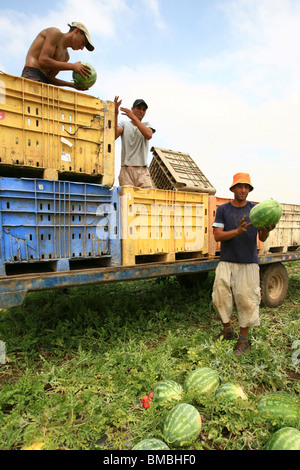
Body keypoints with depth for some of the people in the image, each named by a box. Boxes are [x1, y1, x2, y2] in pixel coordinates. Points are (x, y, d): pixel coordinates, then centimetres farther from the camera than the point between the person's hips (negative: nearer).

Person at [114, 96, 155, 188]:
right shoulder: (124, 124, 17)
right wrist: (115, 115, -12)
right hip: (126, 169, -1)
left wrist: (133, 117, -11)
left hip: (143, 170, 1)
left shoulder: (147, 125, 19)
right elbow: (114, 136, -3)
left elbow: (149, 135, -6)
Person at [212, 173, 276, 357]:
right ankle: (228, 329, 27)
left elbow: (262, 238, 3)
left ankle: (244, 339, 18)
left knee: (246, 299, 0)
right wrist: (238, 231, -22)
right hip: (227, 262, 1)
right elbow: (217, 236, -6)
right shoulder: (223, 210, 3)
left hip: (249, 263, 0)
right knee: (220, 296, 2)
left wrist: (267, 230, -21)